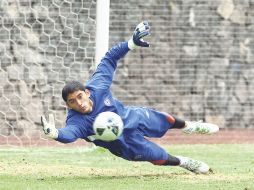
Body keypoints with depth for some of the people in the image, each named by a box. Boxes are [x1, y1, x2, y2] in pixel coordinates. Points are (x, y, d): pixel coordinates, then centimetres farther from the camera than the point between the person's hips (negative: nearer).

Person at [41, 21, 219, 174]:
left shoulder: (97, 86, -31)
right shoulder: (76, 121, -39)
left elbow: (109, 58, -20)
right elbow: (69, 133, -62)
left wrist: (132, 44, -31)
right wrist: (54, 133, -85)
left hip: (133, 116, 3)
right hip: (125, 142, -3)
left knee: (166, 120, 24)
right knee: (160, 157, 5)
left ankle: (189, 127, 59)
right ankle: (185, 162, 38)